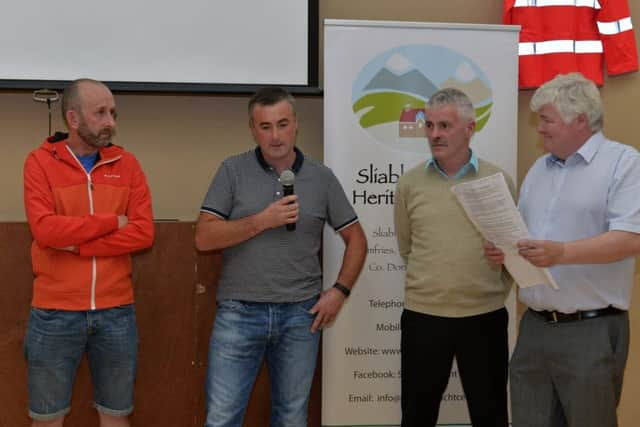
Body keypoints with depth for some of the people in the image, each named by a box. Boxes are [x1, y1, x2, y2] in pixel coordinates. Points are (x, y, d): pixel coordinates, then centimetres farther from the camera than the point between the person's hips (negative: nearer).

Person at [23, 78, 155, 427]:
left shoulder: (126, 164, 4)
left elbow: (144, 233, -6)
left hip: (117, 311, 2)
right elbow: (44, 230, -17)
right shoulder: (40, 162, -3)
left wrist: (76, 244, -13)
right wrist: (112, 221, -10)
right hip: (55, 312, -2)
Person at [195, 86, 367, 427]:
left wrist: (339, 291, -1)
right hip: (239, 312, -1)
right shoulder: (232, 171, -2)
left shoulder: (322, 178, 3)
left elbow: (356, 239, 10)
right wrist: (264, 220, -17)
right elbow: (204, 238, -8)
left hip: (301, 315, 2)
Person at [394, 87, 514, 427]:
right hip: (423, 316, 1)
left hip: (485, 317, -1)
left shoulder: (499, 180, -2)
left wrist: (495, 291, 5)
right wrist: (431, 285, 10)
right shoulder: (409, 183, 1)